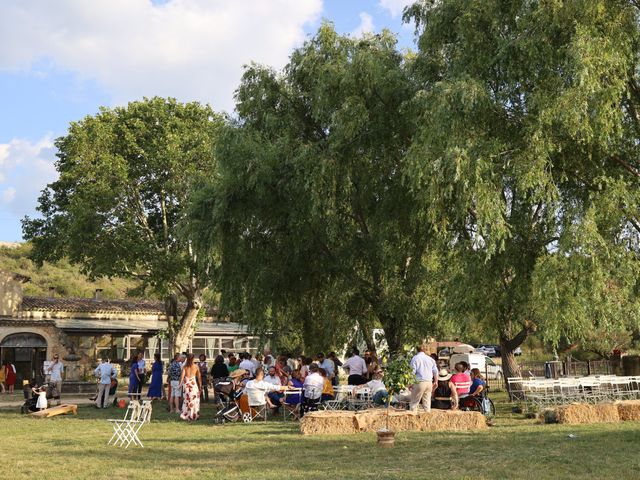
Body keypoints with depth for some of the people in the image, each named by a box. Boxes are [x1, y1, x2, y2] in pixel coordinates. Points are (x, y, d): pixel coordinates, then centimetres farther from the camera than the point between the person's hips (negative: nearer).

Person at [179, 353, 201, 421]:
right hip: (193, 382, -2)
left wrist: (181, 383, -16)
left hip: (186, 382, 2)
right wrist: (200, 385, 10)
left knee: (186, 399, 13)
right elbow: (199, 377, 4)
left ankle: (185, 415, 12)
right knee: (194, 399, 6)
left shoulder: (185, 366, 4)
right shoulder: (196, 366, 1)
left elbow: (182, 375, -9)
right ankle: (193, 415, 6)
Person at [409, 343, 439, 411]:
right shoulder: (430, 359, 10)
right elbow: (435, 372, 16)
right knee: (427, 402, 11)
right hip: (429, 383, 5)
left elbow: (412, 372, -10)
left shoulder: (415, 358, -5)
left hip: (419, 382, -5)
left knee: (414, 403, 0)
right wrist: (435, 381, 30)